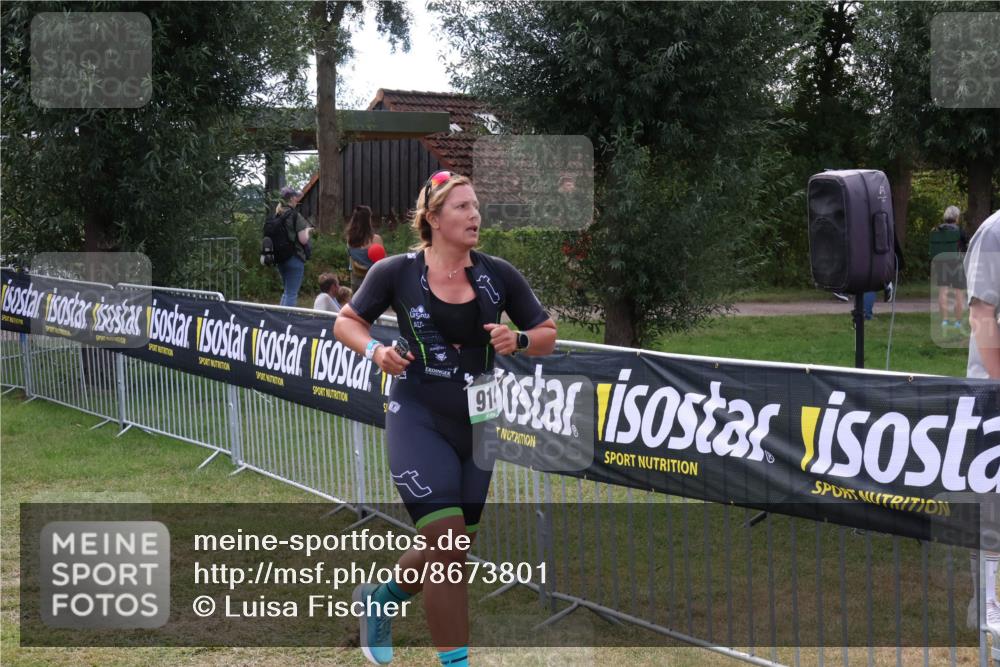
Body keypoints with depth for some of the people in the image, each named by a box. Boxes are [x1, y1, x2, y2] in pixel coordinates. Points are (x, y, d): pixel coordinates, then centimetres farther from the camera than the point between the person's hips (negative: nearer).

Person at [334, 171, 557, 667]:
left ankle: (379, 598, 43)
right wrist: (374, 350, -14)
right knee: (448, 543, -15)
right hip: (418, 418, -4)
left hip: (476, 423, 4)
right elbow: (346, 322, 5)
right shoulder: (396, 272, -6)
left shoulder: (499, 275, 0)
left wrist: (519, 341, -14)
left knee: (451, 550, 13)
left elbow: (548, 334, 8)